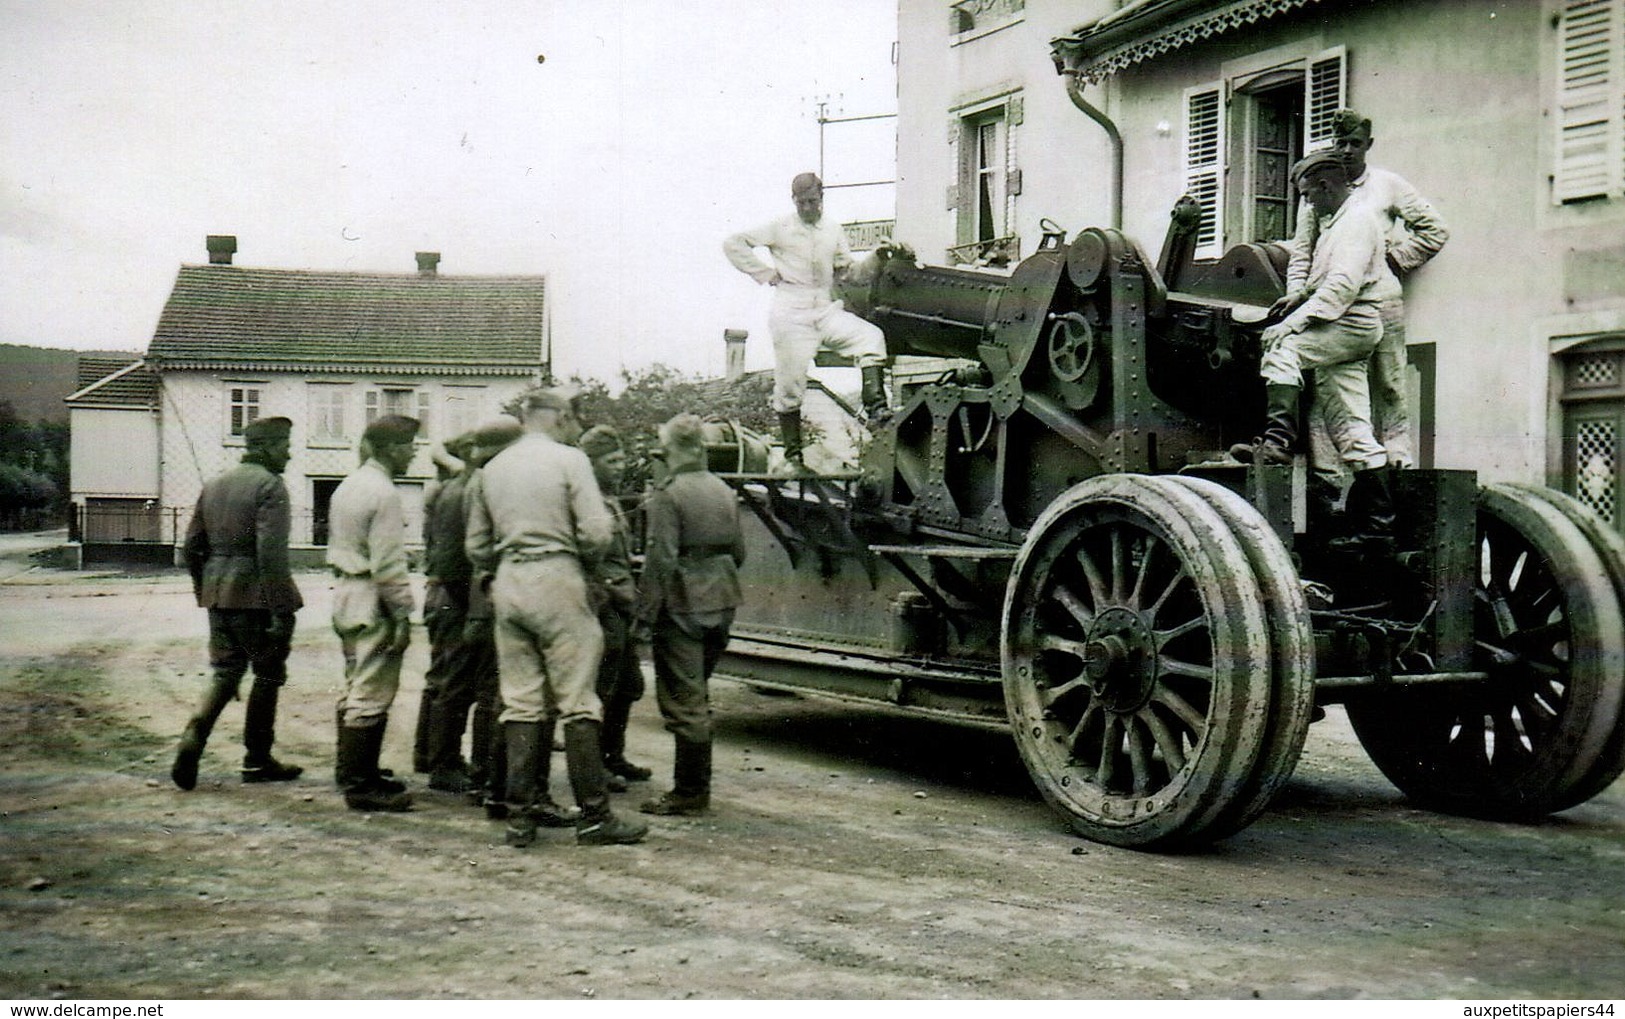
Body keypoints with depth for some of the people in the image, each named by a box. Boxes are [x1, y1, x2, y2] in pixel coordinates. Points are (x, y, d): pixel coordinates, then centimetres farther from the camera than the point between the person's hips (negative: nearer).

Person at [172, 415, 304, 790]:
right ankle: (257, 761, 14)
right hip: (256, 595, -7)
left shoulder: (215, 485, 13)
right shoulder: (270, 485, -12)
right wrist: (281, 611, -20)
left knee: (225, 672, 14)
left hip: (219, 594, 7)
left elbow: (192, 545, 15)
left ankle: (194, 735, -9)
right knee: (268, 674, 7)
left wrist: (203, 592, 23)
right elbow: (271, 552, -21)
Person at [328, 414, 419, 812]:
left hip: (345, 593, 10)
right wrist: (402, 615, -16)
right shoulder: (382, 492, -16)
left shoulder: (348, 486, 14)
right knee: (372, 694, -5)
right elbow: (388, 563, -19)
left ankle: (352, 772, 27)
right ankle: (360, 784, -2)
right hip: (372, 603, -10)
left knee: (355, 688, 18)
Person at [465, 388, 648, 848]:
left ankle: (520, 815, 10)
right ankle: (593, 816, 2)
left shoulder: (490, 469, 14)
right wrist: (586, 566, 6)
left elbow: (477, 545, 15)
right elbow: (596, 531, -11)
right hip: (557, 582, -5)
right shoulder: (568, 460, -3)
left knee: (520, 703, 9)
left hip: (507, 586, 5)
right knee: (577, 703, -1)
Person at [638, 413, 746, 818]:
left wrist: (648, 610, -12)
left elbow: (661, 559, -17)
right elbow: (738, 552, 14)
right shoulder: (724, 491, 9)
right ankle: (697, 787, 25)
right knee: (697, 696, 18)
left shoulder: (668, 494, -12)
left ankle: (689, 794, 4)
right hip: (721, 602, 8)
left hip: (682, 604, -7)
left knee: (683, 700, -1)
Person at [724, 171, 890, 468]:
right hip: (791, 314, -3)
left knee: (871, 336, -22)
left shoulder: (834, 231, 16)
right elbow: (733, 244, 2)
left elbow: (847, 270, 29)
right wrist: (766, 274, -2)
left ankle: (875, 406, -28)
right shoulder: (780, 228, 4)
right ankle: (792, 450, 10)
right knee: (789, 384, -2)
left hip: (827, 310, 3)